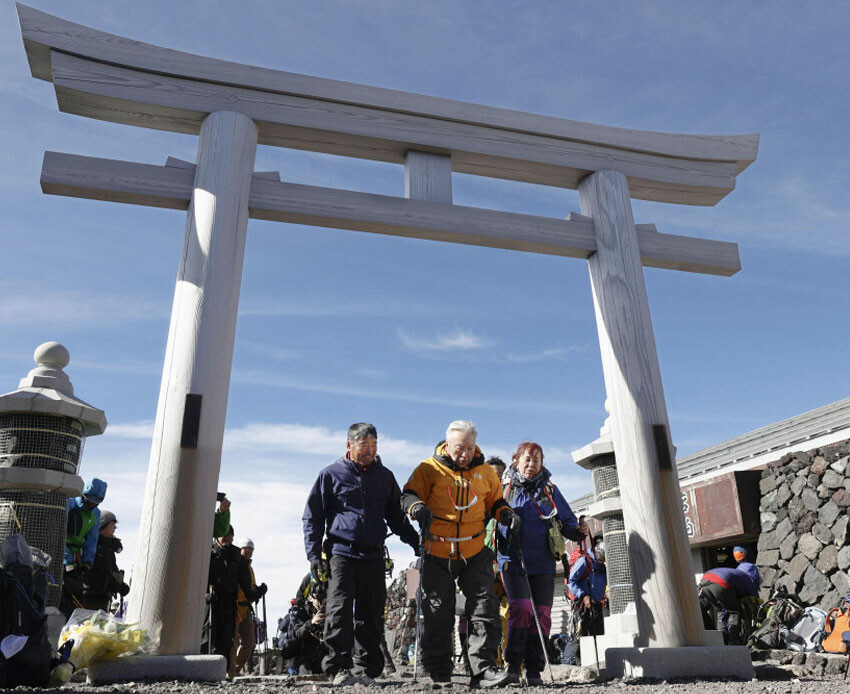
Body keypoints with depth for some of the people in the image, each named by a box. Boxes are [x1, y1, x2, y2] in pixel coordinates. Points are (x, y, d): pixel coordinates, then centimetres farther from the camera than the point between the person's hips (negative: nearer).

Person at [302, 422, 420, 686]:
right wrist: (314, 555, -3)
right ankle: (339, 669, 1)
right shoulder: (331, 475, 3)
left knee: (371, 615, 5)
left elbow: (396, 516, 22)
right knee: (340, 612, -8)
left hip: (373, 556, 3)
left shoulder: (384, 476, 13)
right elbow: (312, 517, 6)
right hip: (341, 554, -3)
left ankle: (365, 668, 14)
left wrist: (417, 544, 14)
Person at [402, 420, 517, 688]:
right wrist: (418, 507, -27)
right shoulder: (429, 469, -3)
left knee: (485, 609, -4)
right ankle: (438, 672, 21)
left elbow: (495, 502, 19)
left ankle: (483, 669, 2)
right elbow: (408, 495, -5)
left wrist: (507, 514, -1)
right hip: (438, 555, -2)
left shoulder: (485, 472, 7)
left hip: (475, 554, 2)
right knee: (438, 615, 6)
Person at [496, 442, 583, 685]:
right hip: (512, 562, -2)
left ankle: (534, 670, 13)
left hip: (542, 563, 3)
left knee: (541, 614, 1)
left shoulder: (549, 490, 12)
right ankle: (513, 663, 1)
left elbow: (567, 520, 12)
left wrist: (577, 531, -8)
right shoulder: (505, 489, 6)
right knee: (521, 607, -16)